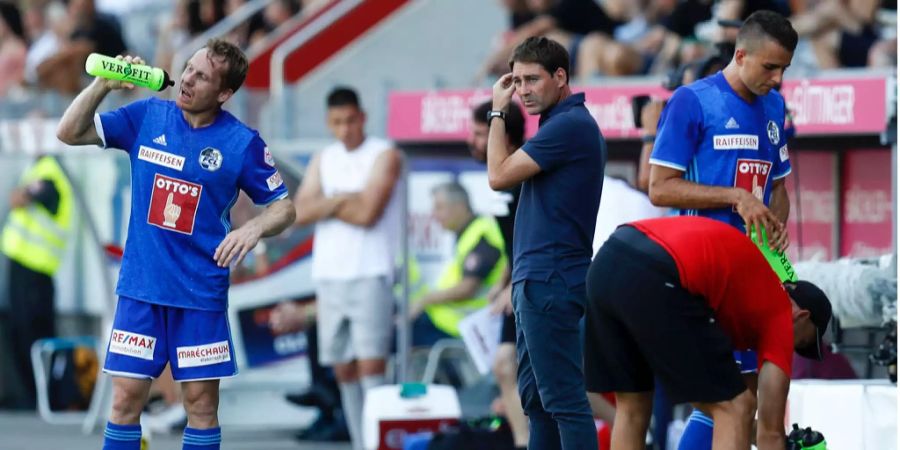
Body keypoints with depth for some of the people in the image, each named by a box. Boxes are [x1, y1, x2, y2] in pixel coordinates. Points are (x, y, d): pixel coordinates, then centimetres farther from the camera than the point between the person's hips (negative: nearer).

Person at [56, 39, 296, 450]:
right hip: (140, 288, 2)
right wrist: (102, 85, -15)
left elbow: (283, 208, 0)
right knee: (126, 397, 2)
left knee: (201, 401, 3)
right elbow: (70, 133, -1)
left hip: (201, 292, -2)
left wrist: (253, 228, -22)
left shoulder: (242, 143, -7)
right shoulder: (147, 116, -1)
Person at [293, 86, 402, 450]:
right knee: (344, 369, 7)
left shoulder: (384, 156, -2)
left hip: (370, 274, -6)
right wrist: (342, 200, -10)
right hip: (329, 274, 6)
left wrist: (323, 206, -2)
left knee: (370, 365, -14)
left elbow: (367, 212, -14)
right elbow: (300, 213, 3)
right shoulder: (323, 161, 15)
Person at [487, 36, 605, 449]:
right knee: (536, 397, 13)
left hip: (548, 282, -11)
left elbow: (499, 175, -12)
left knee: (563, 398, -11)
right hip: (537, 278, 11)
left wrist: (498, 112, -3)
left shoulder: (570, 125, -15)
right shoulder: (567, 122, 17)